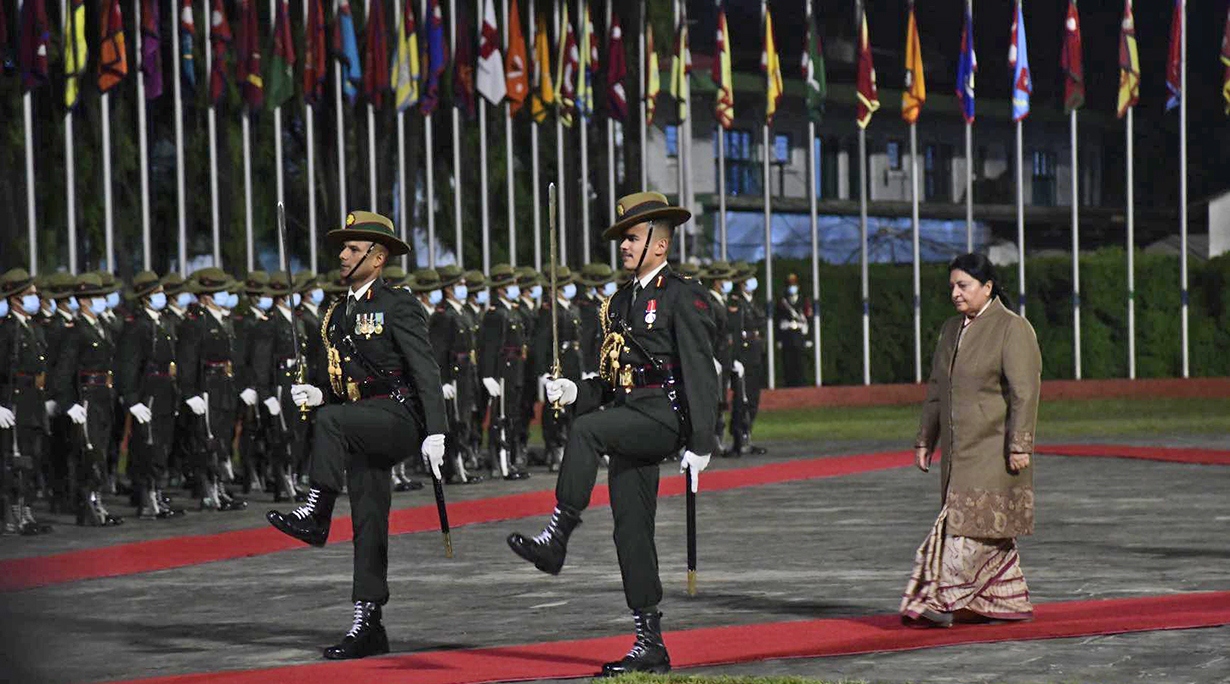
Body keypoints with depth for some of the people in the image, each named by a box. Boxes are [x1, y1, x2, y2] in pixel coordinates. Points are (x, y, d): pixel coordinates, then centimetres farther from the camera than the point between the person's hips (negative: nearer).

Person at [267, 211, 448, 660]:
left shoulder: (398, 306, -6)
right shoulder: (337, 314, 17)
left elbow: (425, 371, -12)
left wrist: (435, 433, -20)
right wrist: (316, 395, 3)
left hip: (397, 416, -7)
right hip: (362, 428, 7)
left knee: (330, 420, -33)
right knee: (367, 524, 5)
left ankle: (315, 516, -27)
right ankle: (367, 626, 5)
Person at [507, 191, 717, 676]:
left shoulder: (683, 297, -6)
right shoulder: (620, 303, 19)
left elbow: (700, 373, -12)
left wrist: (700, 444, -18)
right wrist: (574, 393, 4)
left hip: (664, 416, -8)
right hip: (629, 418, 8)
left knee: (586, 431, -32)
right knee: (631, 531, 4)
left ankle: (556, 538, -29)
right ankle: (649, 645, 7)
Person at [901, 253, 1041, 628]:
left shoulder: (1012, 329, -8)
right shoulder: (951, 330, 15)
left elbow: (1025, 391, -14)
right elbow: (937, 390, 20)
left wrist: (1019, 445, -19)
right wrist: (925, 439, 16)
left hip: (994, 448, -8)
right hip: (960, 448, 8)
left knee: (972, 523, -11)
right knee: (987, 527, 9)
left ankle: (944, 601, -15)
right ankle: (1010, 602, 15)